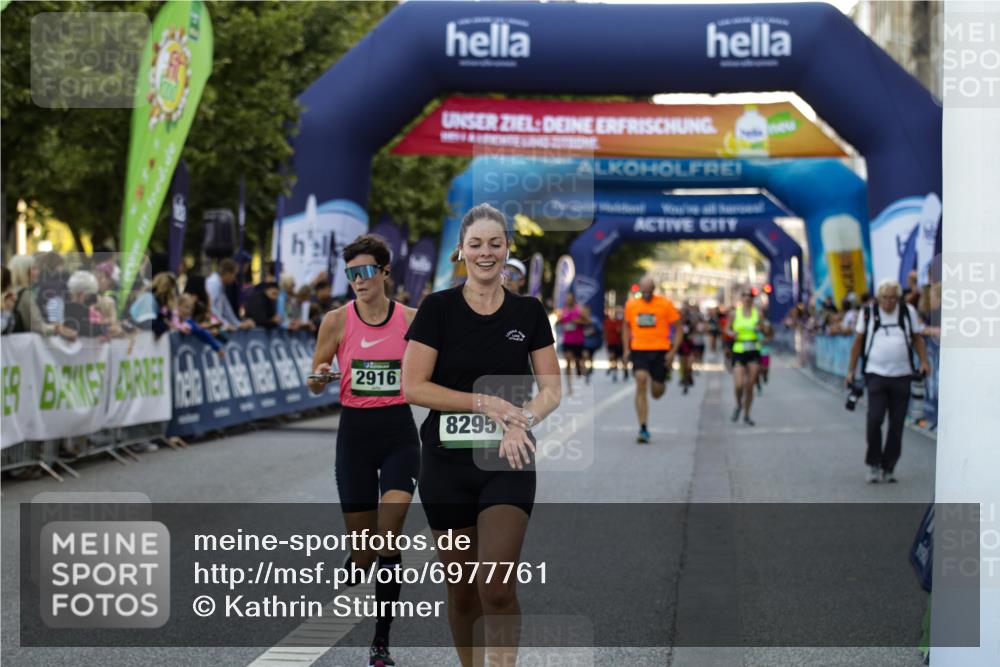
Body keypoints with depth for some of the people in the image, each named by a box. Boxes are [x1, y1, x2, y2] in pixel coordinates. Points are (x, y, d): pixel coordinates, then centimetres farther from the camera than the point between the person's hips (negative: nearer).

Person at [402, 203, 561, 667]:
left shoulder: (528, 312, 4)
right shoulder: (438, 308, -2)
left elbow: (551, 389, 4)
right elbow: (413, 387, -8)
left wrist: (522, 421, -17)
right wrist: (483, 402, -15)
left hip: (508, 461, 0)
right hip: (448, 462, 0)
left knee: (497, 587, -16)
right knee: (461, 590, 9)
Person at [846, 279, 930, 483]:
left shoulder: (908, 312, 6)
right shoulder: (868, 314, 4)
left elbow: (918, 338, 13)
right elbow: (858, 342, 9)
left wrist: (924, 361, -3)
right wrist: (851, 371, 5)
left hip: (902, 375, 2)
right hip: (876, 374, -2)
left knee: (897, 425, 3)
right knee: (874, 420, -14)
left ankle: (888, 468, 13)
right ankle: (873, 463, 2)